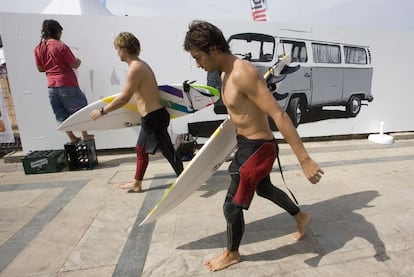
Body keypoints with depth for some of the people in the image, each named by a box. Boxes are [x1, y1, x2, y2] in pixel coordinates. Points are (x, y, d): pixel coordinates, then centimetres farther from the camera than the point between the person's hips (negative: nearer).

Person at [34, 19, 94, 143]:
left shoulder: (38, 49, 7)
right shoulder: (61, 46, -10)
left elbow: (40, 68, 13)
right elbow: (74, 65, -9)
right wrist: (78, 61, 12)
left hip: (52, 86, 6)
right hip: (67, 84, -6)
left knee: (62, 116, 11)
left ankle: (72, 138, 18)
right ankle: (85, 136, 15)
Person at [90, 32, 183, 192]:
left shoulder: (135, 68, -16)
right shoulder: (142, 65, 14)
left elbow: (124, 98, -18)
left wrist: (102, 111, -7)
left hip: (153, 118, -10)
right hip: (152, 117, 10)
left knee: (168, 152, 0)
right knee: (141, 149, 20)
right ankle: (136, 184, 36)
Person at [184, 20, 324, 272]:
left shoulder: (243, 73, -26)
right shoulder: (227, 74, 4)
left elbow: (279, 116, -29)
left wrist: (305, 160, -28)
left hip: (258, 148, -10)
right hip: (246, 144, 10)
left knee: (231, 206, 5)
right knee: (264, 189, 28)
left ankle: (232, 254, 35)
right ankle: (302, 217, 54)